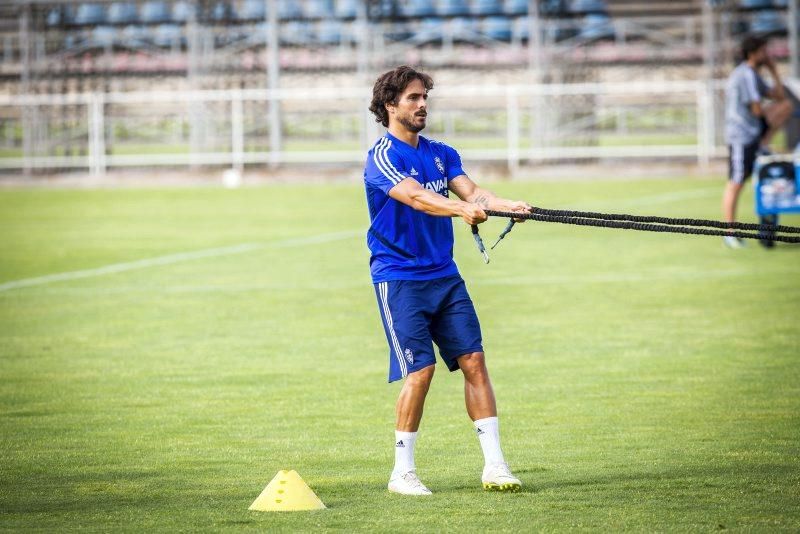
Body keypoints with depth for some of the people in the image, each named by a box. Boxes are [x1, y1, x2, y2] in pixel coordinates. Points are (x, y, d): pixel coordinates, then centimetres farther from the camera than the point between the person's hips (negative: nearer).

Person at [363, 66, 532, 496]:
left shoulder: (441, 154, 13)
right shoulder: (383, 157, -9)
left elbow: (471, 191, -2)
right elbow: (416, 197, -27)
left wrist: (503, 204, -24)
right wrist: (461, 209, -44)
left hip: (445, 275, 6)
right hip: (399, 278, -6)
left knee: (473, 360, -1)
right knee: (419, 370, -12)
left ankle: (494, 467, 1)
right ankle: (402, 472, 1)